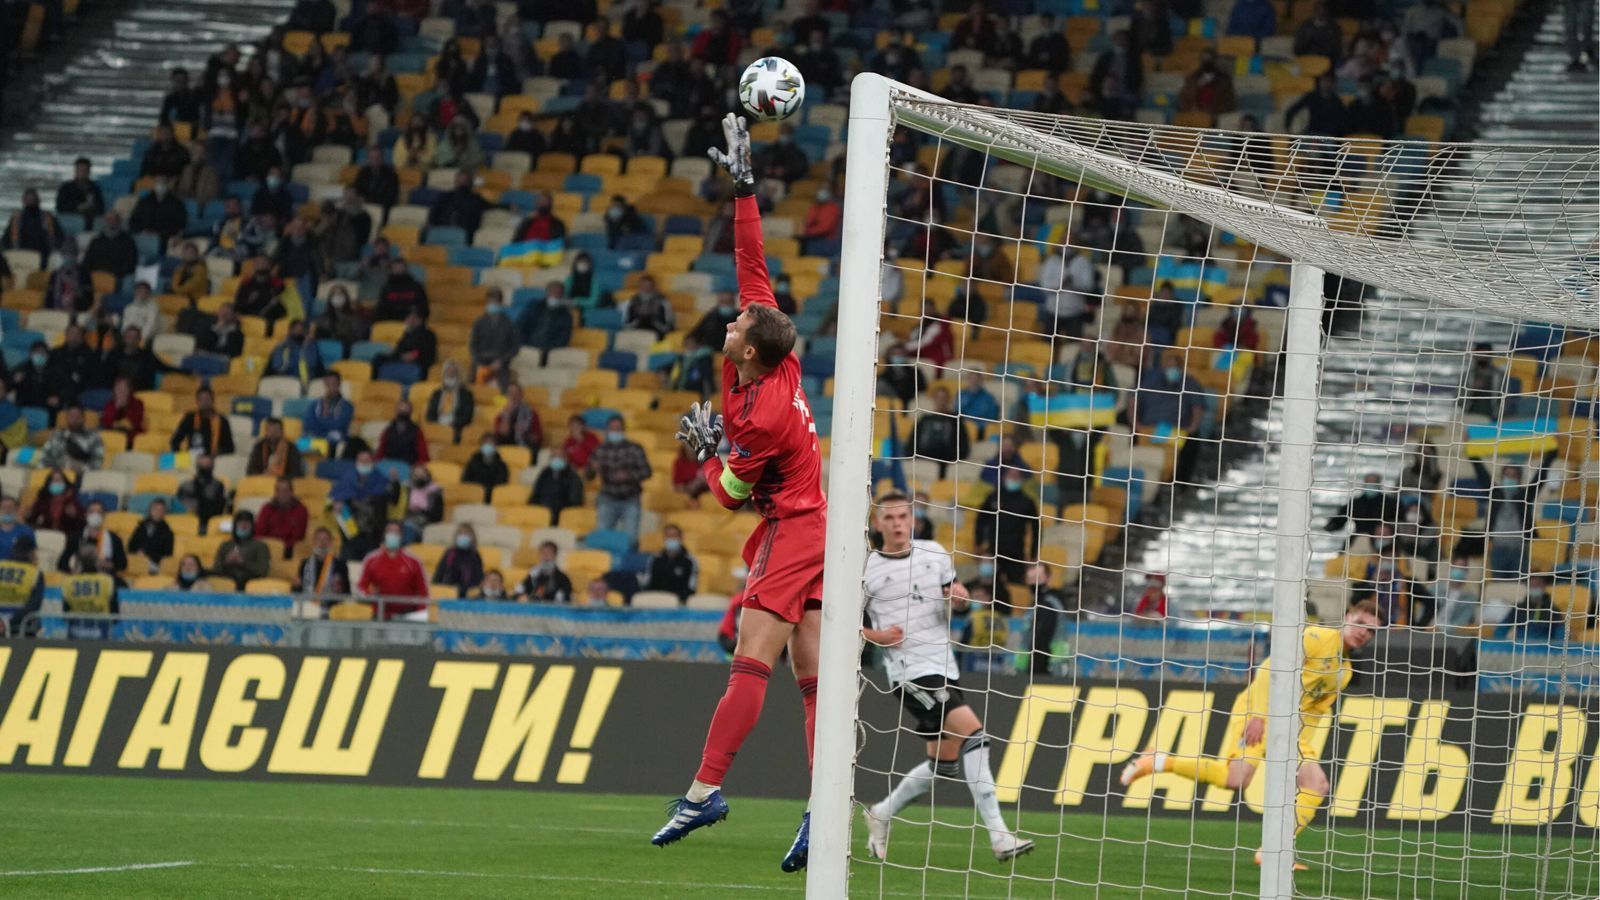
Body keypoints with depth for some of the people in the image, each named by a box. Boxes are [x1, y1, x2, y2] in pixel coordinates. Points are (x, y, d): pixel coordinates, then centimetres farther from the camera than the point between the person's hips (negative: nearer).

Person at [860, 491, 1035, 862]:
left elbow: (956, 604, 21)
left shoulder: (934, 554, 10)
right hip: (910, 671, -7)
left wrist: (959, 599, -3)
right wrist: (875, 636, -15)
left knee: (944, 765, 10)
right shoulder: (866, 569, -3)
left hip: (944, 669, 7)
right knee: (972, 733, -21)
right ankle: (998, 836, -23)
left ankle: (881, 814, 31)